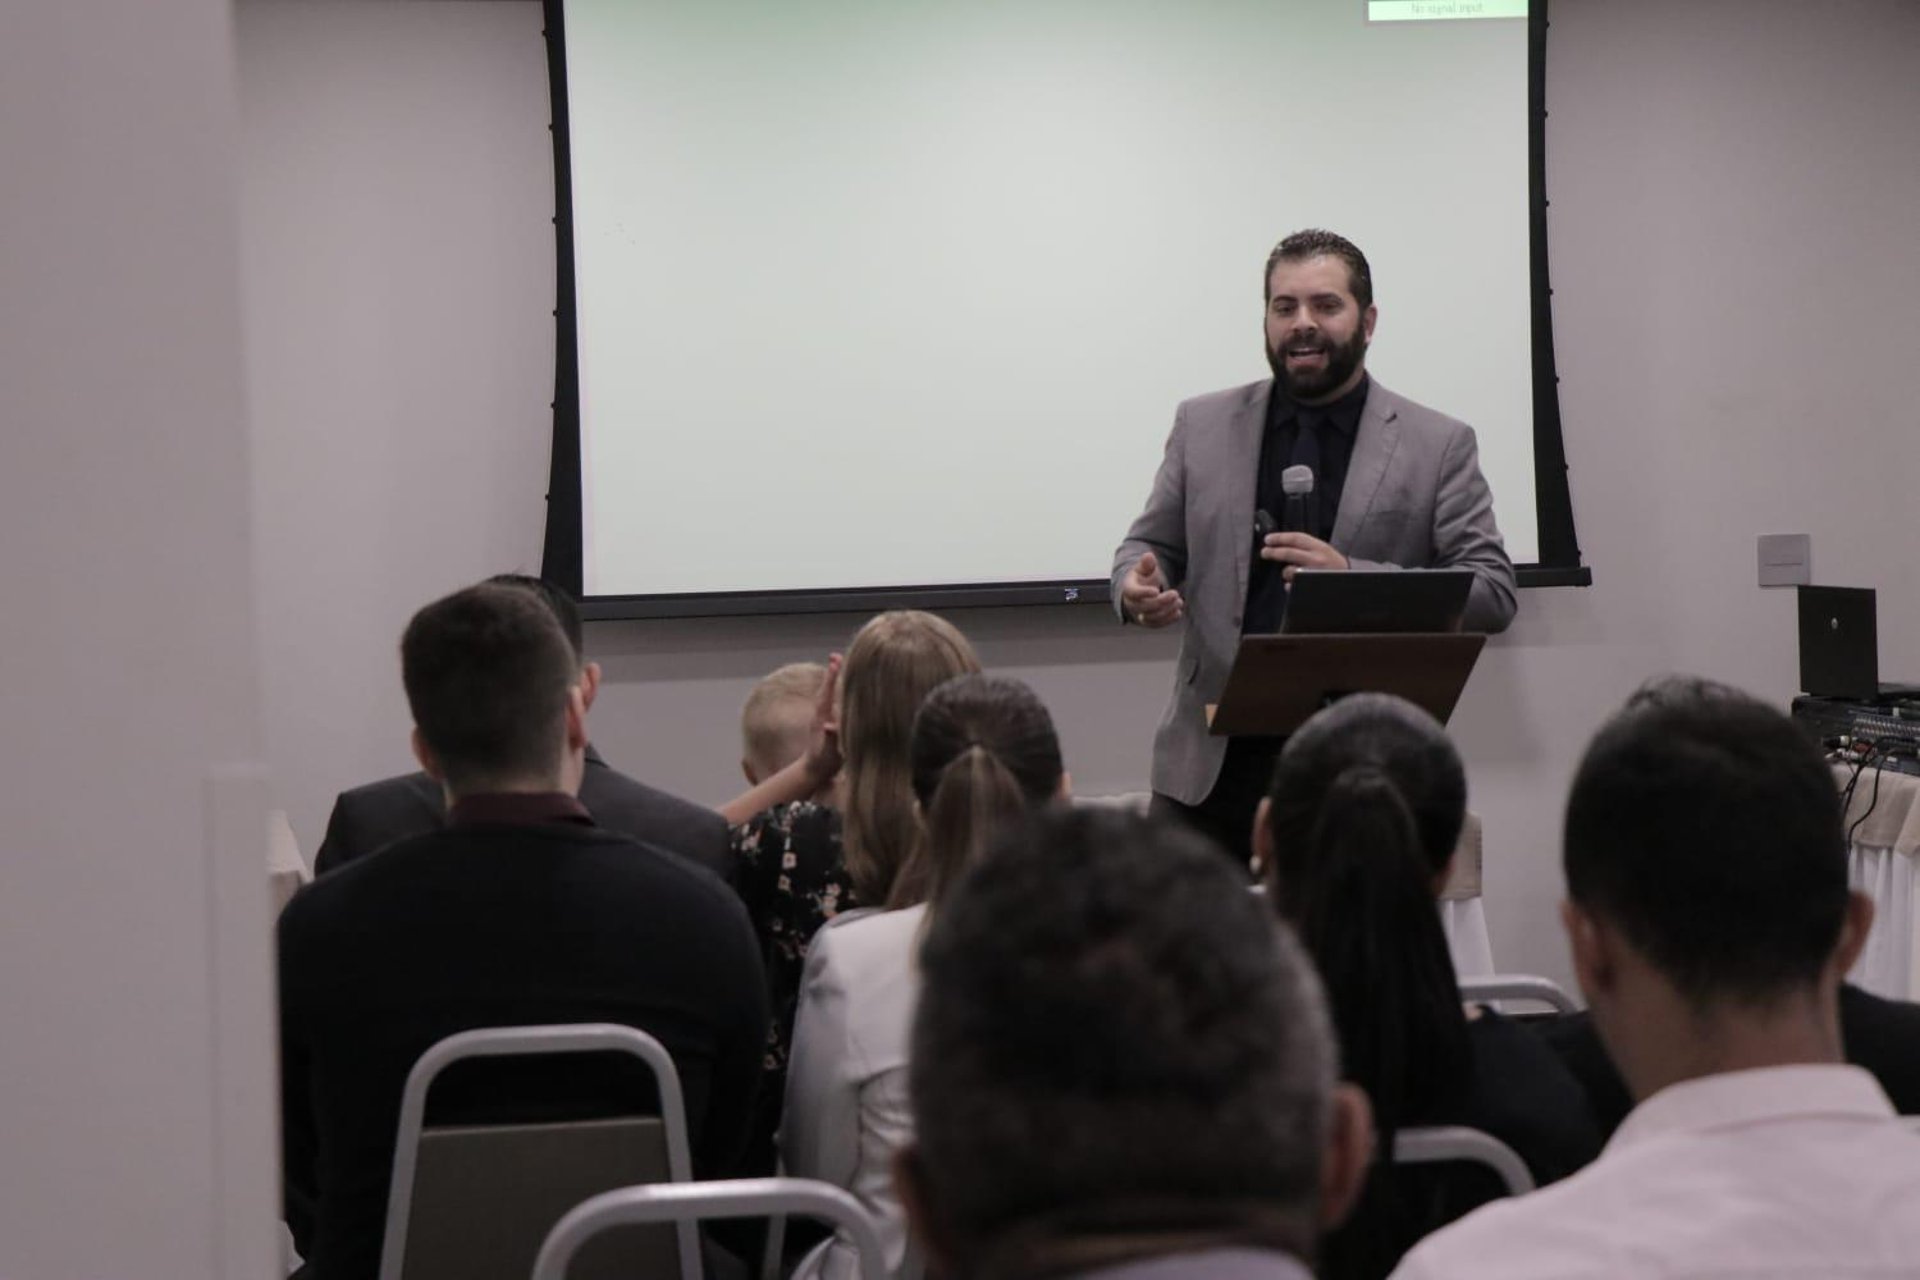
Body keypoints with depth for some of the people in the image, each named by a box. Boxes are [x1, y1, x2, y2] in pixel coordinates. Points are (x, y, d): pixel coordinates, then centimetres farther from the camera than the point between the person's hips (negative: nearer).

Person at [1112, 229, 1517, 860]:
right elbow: (1149, 544, 16)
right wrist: (1138, 586, -10)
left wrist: (1352, 576, -18)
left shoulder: (1439, 446, 3)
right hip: (1215, 762, 2)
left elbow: (1493, 593, -3)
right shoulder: (1203, 425, 11)